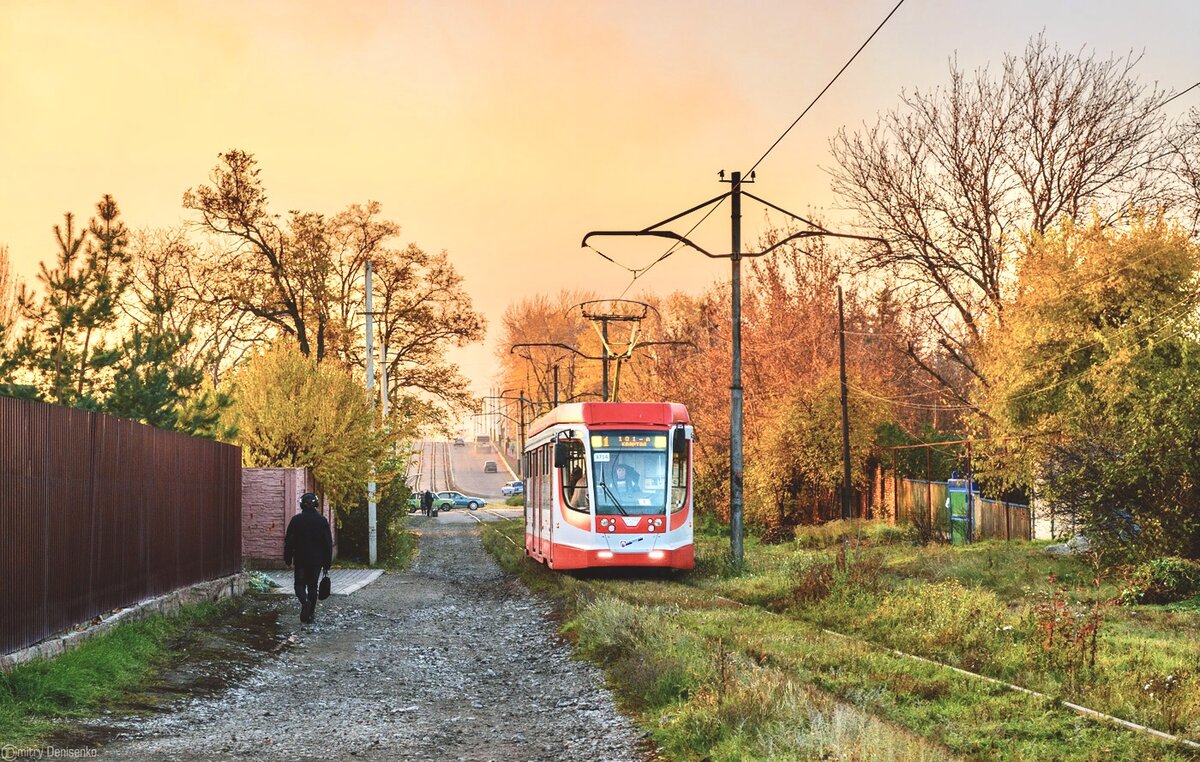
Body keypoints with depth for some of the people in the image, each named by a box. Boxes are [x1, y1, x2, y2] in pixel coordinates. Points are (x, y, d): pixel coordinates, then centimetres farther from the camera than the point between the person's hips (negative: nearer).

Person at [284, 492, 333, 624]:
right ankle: (310, 614, 10)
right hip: (317, 560, 2)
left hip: (300, 559, -2)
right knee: (313, 586, 11)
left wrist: (288, 559, 8)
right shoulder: (322, 521, -1)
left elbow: (289, 542, -1)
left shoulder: (296, 520, -5)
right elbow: (328, 543, 2)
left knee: (300, 584, 8)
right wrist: (327, 563, 8)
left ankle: (304, 600, -22)